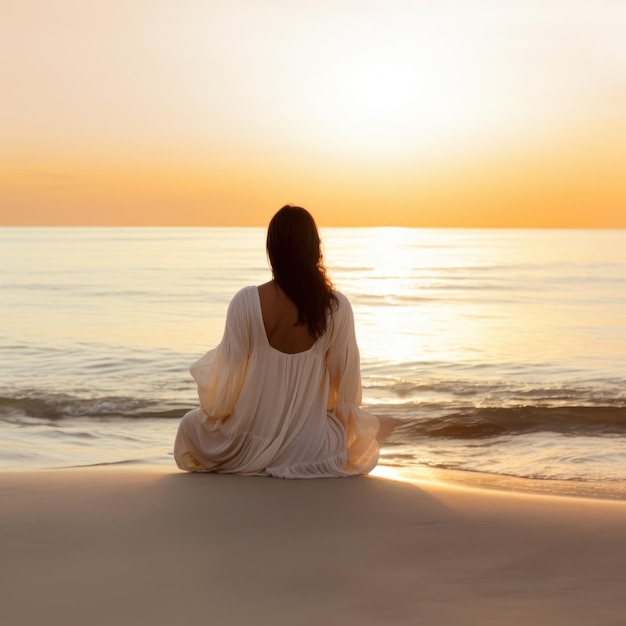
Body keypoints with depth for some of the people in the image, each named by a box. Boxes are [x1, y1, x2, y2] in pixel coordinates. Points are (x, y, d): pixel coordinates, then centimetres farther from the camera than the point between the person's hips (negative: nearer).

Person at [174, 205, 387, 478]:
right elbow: (348, 388, -8)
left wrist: (215, 409, 9)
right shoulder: (337, 307, -16)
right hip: (312, 447, 1)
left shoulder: (247, 301, -19)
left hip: (250, 443, 0)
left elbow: (228, 379, -13)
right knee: (368, 427, 34)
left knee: (190, 426, 33)